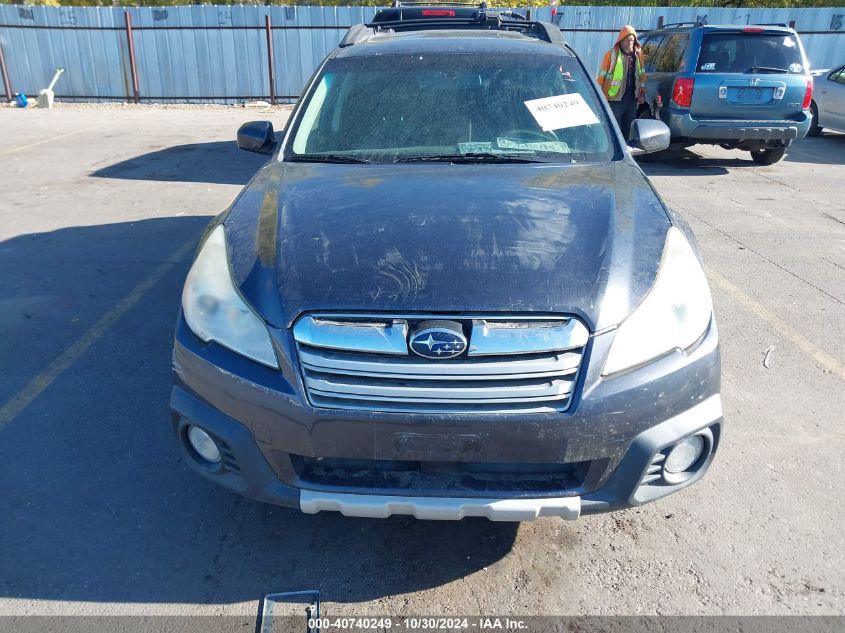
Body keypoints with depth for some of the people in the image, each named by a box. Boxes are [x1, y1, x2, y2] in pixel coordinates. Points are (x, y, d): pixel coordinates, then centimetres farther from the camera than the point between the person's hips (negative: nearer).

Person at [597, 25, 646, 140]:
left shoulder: (638, 53, 10)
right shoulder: (611, 54, -6)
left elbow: (642, 74, 19)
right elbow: (602, 76, -5)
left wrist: (642, 93, 17)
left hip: (632, 97, 6)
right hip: (615, 98, -5)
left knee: (629, 128, 13)